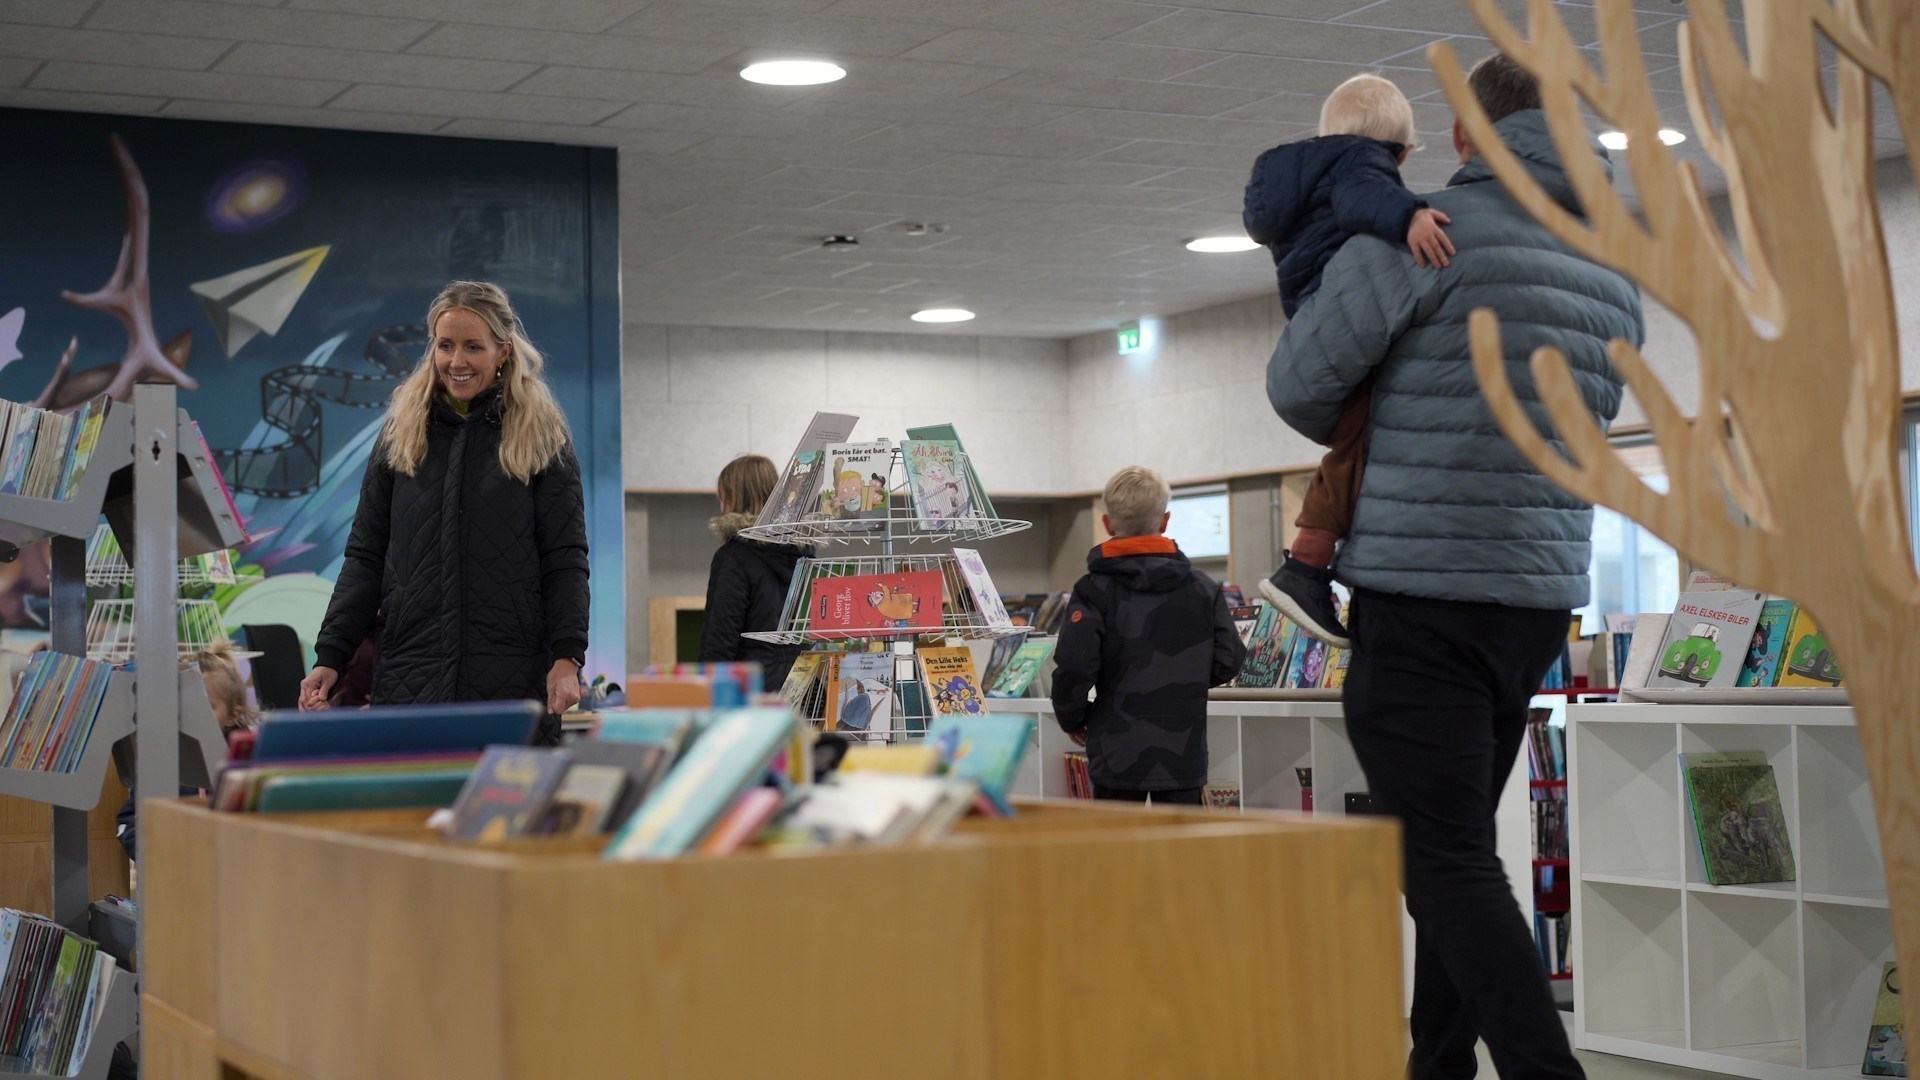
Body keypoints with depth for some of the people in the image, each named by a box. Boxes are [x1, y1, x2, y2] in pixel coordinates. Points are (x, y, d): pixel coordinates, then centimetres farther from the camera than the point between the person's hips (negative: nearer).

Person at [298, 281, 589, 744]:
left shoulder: (542, 437, 5)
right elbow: (364, 556, 12)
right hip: (408, 678, 2)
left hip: (514, 681, -2)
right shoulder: (400, 435, 12)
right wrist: (329, 657, 3)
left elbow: (564, 560, 2)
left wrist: (567, 658, -10)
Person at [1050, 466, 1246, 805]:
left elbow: (1073, 664, -16)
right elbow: (1228, 660, 2)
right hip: (1184, 754, 2)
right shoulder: (1203, 588, 2)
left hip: (1118, 755, -2)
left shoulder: (1093, 591, -7)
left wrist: (1072, 718, 1)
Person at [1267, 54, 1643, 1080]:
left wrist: (1367, 440, 20)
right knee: (1455, 848, 18)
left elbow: (1298, 384, -2)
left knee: (1449, 860, -8)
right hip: (1543, 598, 8)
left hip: (1423, 596, -7)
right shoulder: (1616, 272, 14)